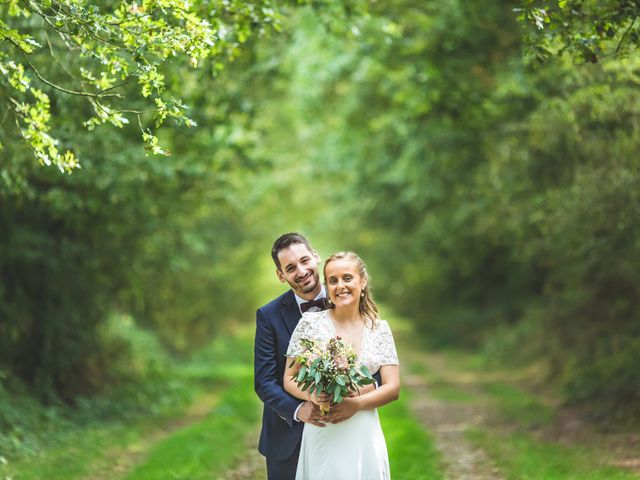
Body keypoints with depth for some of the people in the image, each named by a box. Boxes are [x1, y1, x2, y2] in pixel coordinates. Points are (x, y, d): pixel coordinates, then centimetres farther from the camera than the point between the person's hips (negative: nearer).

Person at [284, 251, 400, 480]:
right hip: (322, 435, -2)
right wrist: (312, 395, -19)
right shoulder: (310, 322, 0)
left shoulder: (380, 328, 5)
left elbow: (393, 388, 1)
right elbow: (289, 380, 2)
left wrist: (357, 403, -15)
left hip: (364, 436, 2)